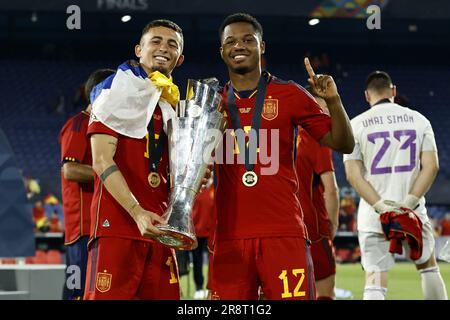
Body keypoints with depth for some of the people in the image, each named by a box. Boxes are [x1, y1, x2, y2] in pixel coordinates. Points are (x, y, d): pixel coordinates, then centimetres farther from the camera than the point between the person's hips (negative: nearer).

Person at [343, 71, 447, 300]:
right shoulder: (418, 120, 5)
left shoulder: (356, 125, 2)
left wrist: (381, 207, -12)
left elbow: (353, 175, -7)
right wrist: (408, 203, -11)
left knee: (375, 281, -4)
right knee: (428, 266, 20)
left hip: (372, 215, -1)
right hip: (413, 213, 1)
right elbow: (431, 166, -5)